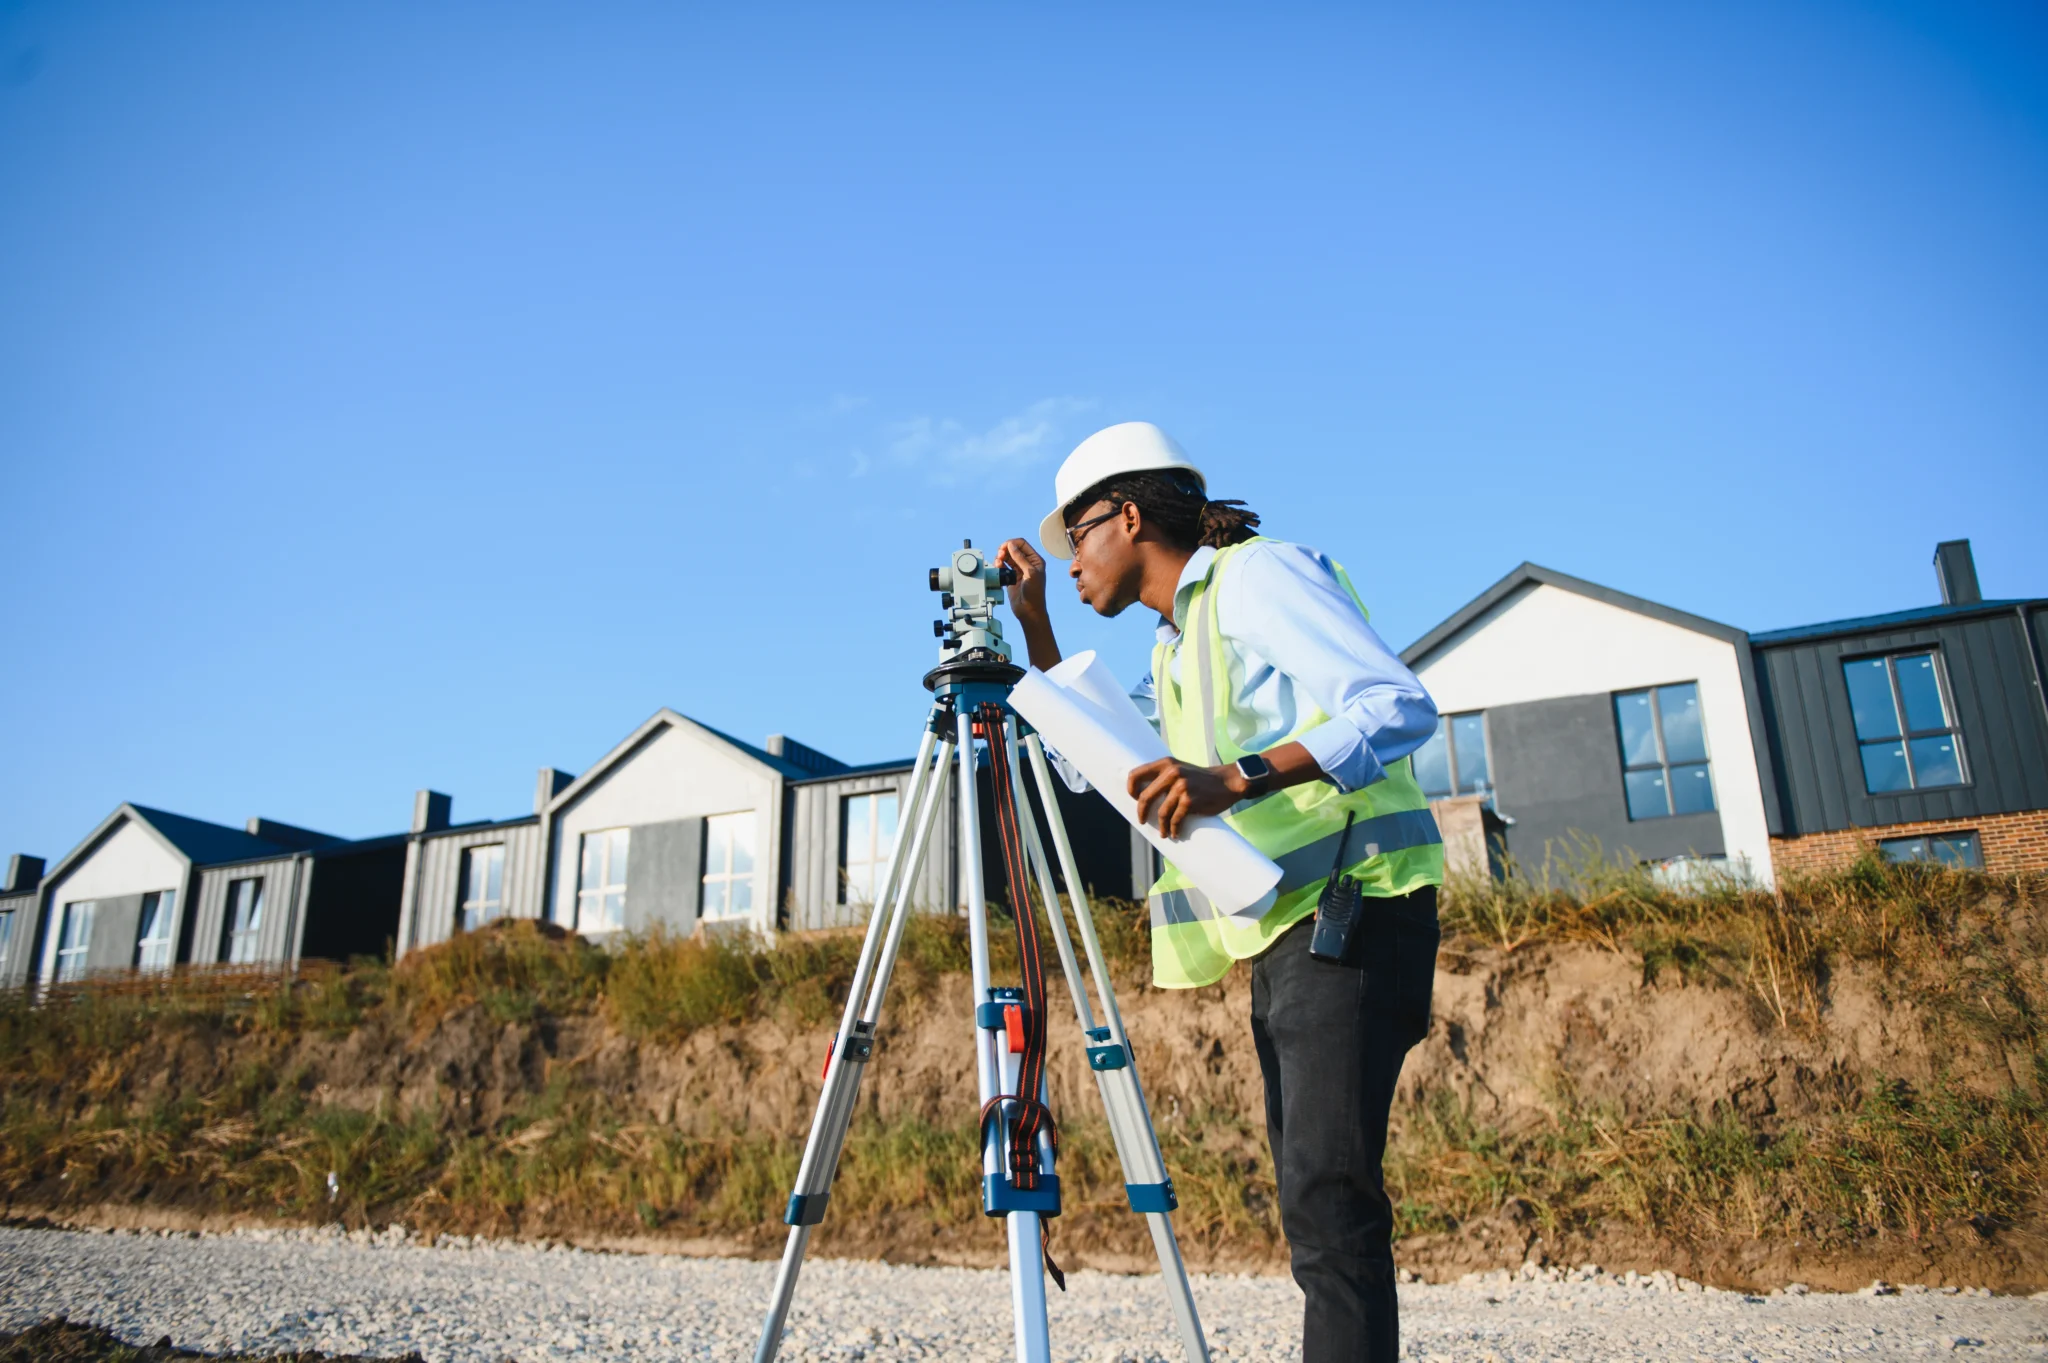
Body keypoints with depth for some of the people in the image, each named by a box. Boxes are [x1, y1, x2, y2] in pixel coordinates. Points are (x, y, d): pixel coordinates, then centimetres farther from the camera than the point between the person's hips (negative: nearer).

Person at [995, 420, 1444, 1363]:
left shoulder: (1256, 574, -4)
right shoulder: (1174, 648, 23)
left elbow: (1398, 705, -18)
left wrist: (1238, 778, -30)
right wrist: (1035, 627, 22)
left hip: (1356, 907, -10)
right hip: (1283, 932, 10)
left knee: (1328, 1196, -17)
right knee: (1312, 1204, 9)